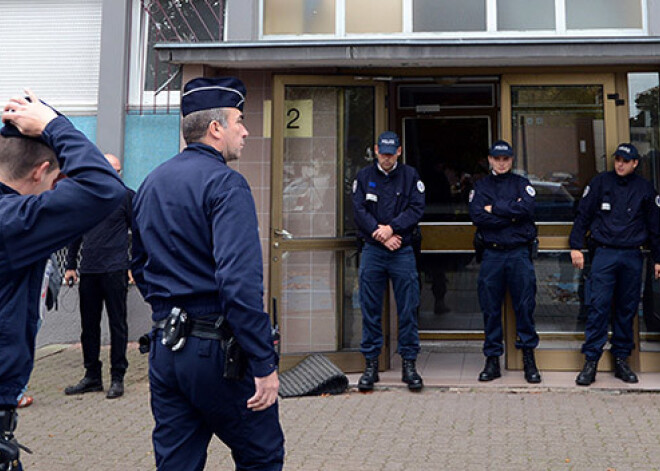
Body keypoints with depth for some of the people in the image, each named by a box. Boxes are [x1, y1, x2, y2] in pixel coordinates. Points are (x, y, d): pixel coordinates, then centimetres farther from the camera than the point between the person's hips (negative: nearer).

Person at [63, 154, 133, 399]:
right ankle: (92, 376, 20)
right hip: (88, 271, 5)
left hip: (115, 271, -4)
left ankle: (117, 378, 10)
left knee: (117, 325, 1)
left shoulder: (126, 196, 1)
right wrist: (70, 265, 14)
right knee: (89, 326, 9)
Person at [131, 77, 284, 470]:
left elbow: (139, 266, 22)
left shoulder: (151, 183, 12)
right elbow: (240, 281, -24)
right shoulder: (225, 182, -14)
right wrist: (264, 363, -22)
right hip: (217, 349, -7)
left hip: (165, 348, 8)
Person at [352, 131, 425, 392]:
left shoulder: (410, 176, 6)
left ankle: (409, 363, 11)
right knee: (370, 310, 4)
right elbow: (359, 211, -1)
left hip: (402, 252, 0)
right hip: (372, 252, 1)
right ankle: (370, 364, 13)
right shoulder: (364, 177, 8)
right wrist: (381, 234, -11)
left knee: (408, 309, 1)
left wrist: (391, 228, -15)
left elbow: (416, 209, -4)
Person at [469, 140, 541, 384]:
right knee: (491, 308, 3)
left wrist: (495, 208, -7)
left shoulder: (521, 183, 11)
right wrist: (511, 215, -7)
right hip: (491, 254, 1)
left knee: (525, 306, 1)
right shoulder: (481, 186, 12)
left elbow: (526, 208, -10)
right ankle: (492, 360, 13)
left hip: (519, 253, 0)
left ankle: (529, 358, 12)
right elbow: (477, 216, -5)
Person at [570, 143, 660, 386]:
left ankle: (621, 359, 18)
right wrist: (576, 246, 0)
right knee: (598, 307, -7)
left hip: (632, 256, 2)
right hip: (604, 254, -2)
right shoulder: (600, 182, 5)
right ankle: (591, 361, -3)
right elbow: (582, 215, 6)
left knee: (627, 309, 7)